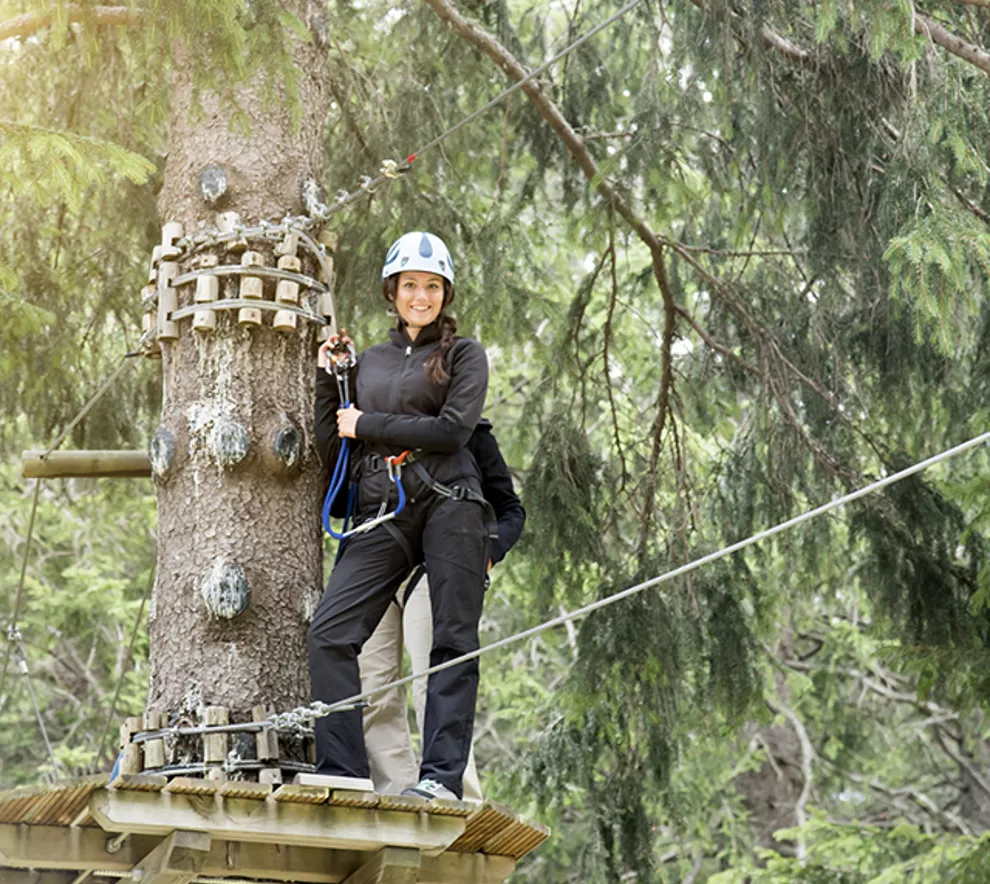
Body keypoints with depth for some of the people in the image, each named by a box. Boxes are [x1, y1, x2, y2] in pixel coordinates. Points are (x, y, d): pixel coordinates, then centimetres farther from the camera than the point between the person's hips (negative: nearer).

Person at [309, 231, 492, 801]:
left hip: (449, 504, -4)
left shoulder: (464, 354, 9)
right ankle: (343, 771, -11)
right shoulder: (369, 363, 21)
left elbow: (453, 429, -8)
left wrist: (367, 424, -3)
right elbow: (332, 452, 18)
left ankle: (444, 774, -7)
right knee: (329, 635, -11)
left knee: (453, 641, -6)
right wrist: (326, 381, 11)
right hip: (382, 516, 4)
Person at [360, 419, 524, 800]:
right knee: (372, 691, -1)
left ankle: (462, 800, -17)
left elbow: (510, 510, 12)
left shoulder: (471, 434, 8)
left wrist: (487, 552, -10)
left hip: (430, 568, -5)